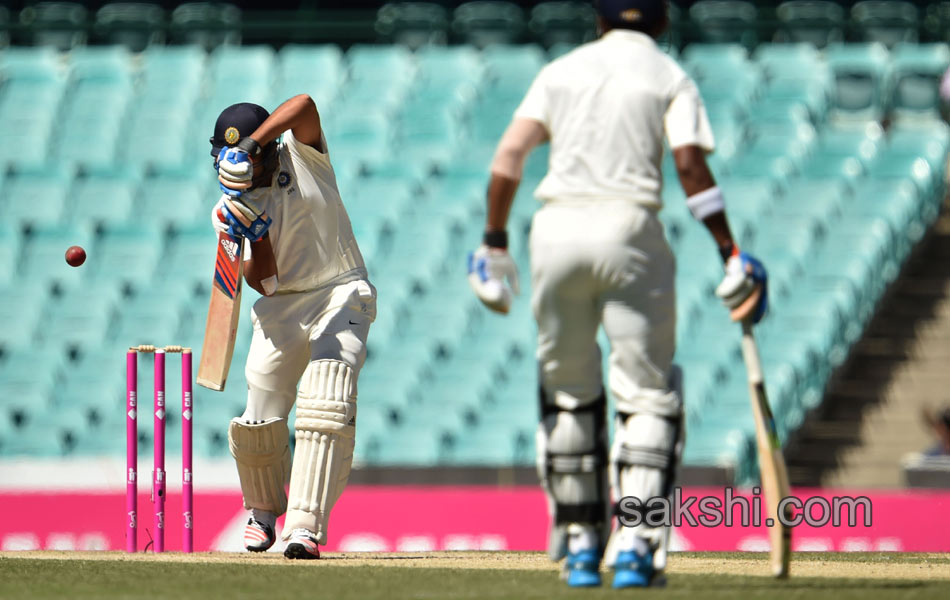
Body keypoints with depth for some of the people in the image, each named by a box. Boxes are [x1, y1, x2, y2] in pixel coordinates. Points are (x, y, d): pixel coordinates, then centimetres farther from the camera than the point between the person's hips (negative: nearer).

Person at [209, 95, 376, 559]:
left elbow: (303, 106, -26)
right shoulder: (234, 207, -1)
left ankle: (305, 527, -27)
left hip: (342, 295, -3)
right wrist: (256, 235, -27)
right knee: (259, 424, -2)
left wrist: (252, 144, -35)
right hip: (282, 310, 3)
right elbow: (260, 280, -10)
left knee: (324, 407, -23)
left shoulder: (302, 155, -5)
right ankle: (263, 512, 29)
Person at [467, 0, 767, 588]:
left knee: (567, 391, 16)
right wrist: (731, 254, -6)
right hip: (628, 231, -3)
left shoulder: (561, 71, 15)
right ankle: (635, 545, -9)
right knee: (648, 394, 4)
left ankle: (579, 545, 17)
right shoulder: (670, 77, 6)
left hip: (556, 230, 3)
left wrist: (495, 244, 8)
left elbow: (509, 154, 4)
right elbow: (691, 166, -6)